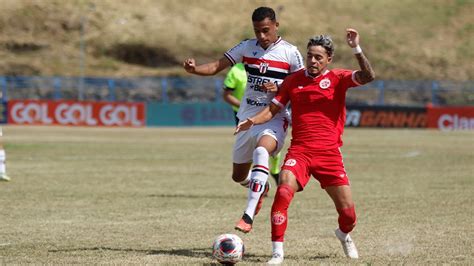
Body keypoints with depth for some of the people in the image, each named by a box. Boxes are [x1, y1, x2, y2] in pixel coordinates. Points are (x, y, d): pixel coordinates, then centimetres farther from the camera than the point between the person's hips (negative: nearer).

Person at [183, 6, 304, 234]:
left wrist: (279, 89, -19)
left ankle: (249, 215, -42)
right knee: (238, 176, 14)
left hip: (273, 119, -5)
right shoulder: (247, 47, 4)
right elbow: (217, 66, -2)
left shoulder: (290, 52, -5)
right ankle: (261, 187, 52)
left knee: (261, 151, -37)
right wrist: (194, 69, -22)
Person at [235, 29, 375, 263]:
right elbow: (273, 109, 13)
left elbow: (368, 76, -15)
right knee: (283, 193, -25)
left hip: (330, 154, -1)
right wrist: (252, 121, -5)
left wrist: (356, 49, -25)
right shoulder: (293, 80, 9)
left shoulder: (337, 78, 2)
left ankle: (344, 235, 37)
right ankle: (277, 252, -18)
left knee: (347, 210, 0)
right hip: (299, 151, 1)